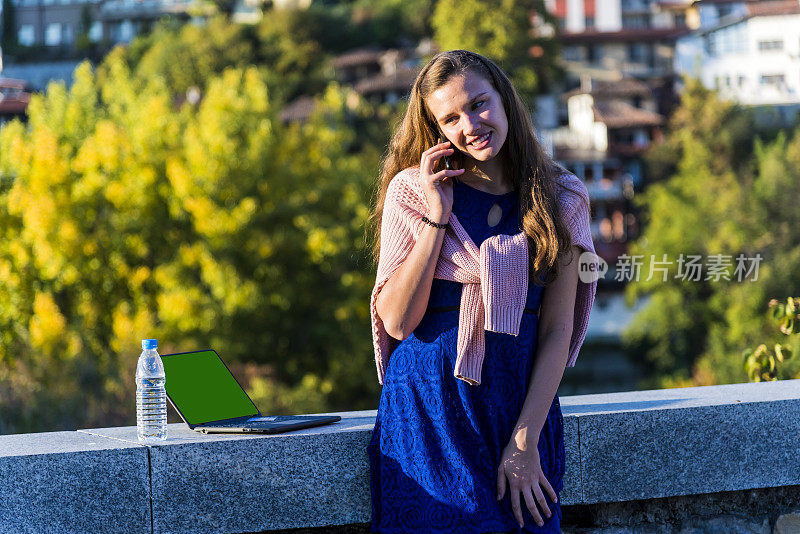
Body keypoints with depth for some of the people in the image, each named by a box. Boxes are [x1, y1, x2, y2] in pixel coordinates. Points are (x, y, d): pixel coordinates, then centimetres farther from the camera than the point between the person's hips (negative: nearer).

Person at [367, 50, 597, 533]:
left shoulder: (560, 199, 3)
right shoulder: (412, 190, -1)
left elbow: (557, 329, -1)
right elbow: (397, 321, -8)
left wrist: (526, 441, -8)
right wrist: (437, 216, -13)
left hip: (525, 407, 2)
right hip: (428, 411, -1)